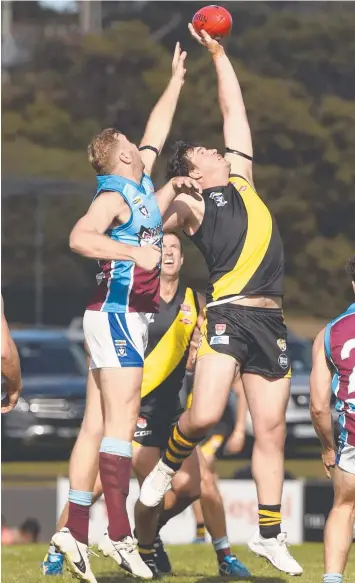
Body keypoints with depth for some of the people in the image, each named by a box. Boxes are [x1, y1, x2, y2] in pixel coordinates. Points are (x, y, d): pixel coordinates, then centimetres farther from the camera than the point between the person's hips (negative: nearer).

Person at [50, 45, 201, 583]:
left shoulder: (142, 187, 15)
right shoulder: (114, 197, -10)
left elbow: (158, 129, 28)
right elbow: (80, 237, -27)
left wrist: (177, 79, 34)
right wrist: (134, 251, -31)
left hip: (123, 318, 9)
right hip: (116, 313, -9)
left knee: (98, 426, 5)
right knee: (121, 420, -15)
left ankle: (75, 530, 2)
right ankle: (120, 535, -21)